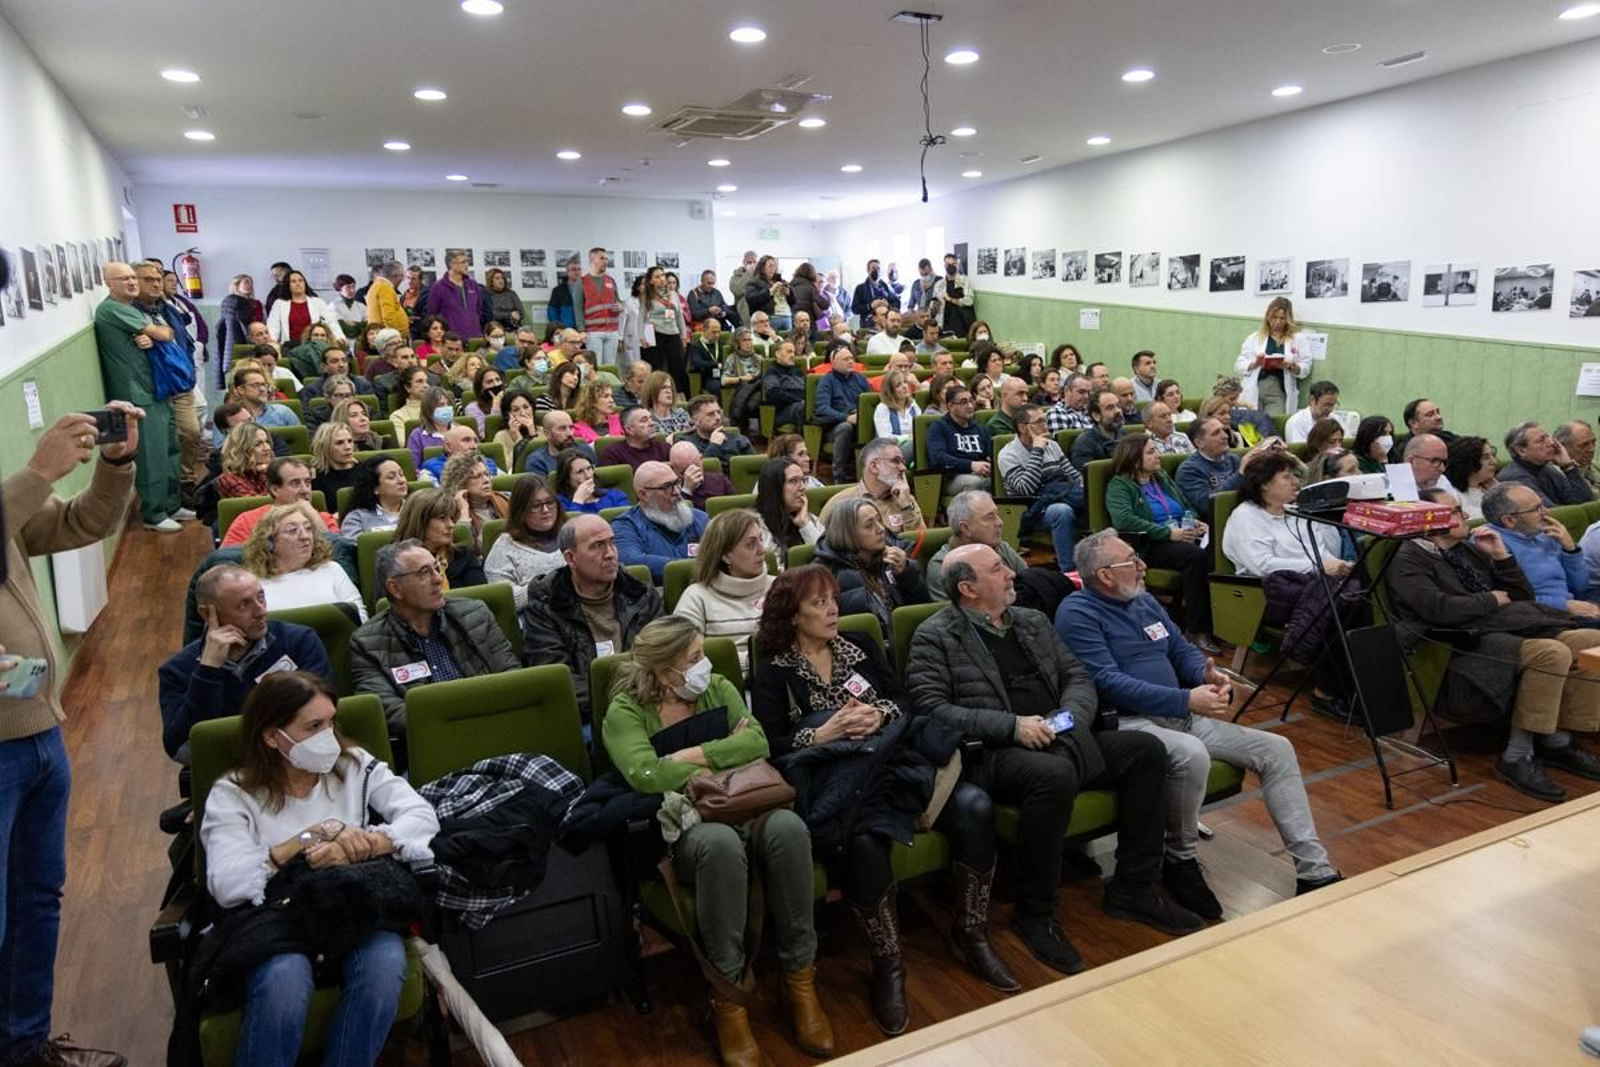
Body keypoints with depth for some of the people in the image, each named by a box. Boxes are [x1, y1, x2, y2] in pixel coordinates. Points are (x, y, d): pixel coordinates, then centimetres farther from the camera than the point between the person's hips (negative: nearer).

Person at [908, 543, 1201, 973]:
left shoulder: (1034, 622, 19)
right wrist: (1012, 725, -18)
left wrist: (1072, 715, -5)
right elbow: (931, 708, -13)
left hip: (1062, 742, 7)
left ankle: (1132, 888, 4)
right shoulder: (935, 637, -2)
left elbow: (1078, 677, 19)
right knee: (1055, 775, -36)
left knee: (1146, 748, -7)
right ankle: (1035, 913, -15)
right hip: (993, 753, -7)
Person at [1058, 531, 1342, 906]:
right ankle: (1180, 862, -11)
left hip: (1182, 716, 9)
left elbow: (1182, 649, 20)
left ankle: (1315, 871, 4)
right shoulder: (1077, 614, -10)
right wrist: (1186, 700, -24)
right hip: (1128, 722, -9)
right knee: (1192, 754, -37)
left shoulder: (1144, 600, 16)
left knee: (1276, 749, 0)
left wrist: (1208, 676, -5)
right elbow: (1107, 683, -20)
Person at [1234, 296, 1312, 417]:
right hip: (1253, 392, 1)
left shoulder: (1299, 339, 10)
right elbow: (1238, 365, 6)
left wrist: (1291, 366, -14)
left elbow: (1305, 368, 6)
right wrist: (1255, 363, -13)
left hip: (1279, 393, -1)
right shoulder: (1254, 338, 10)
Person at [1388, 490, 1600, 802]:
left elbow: (1524, 597, 22)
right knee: (1551, 653, -31)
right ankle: (1517, 757, -21)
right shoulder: (1409, 560, -2)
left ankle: (1559, 741, -2)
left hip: (1513, 628, 8)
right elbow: (1439, 609, -18)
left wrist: (1500, 555, 9)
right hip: (1468, 642, -8)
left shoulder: (1469, 549, 21)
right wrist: (1491, 600, -4)